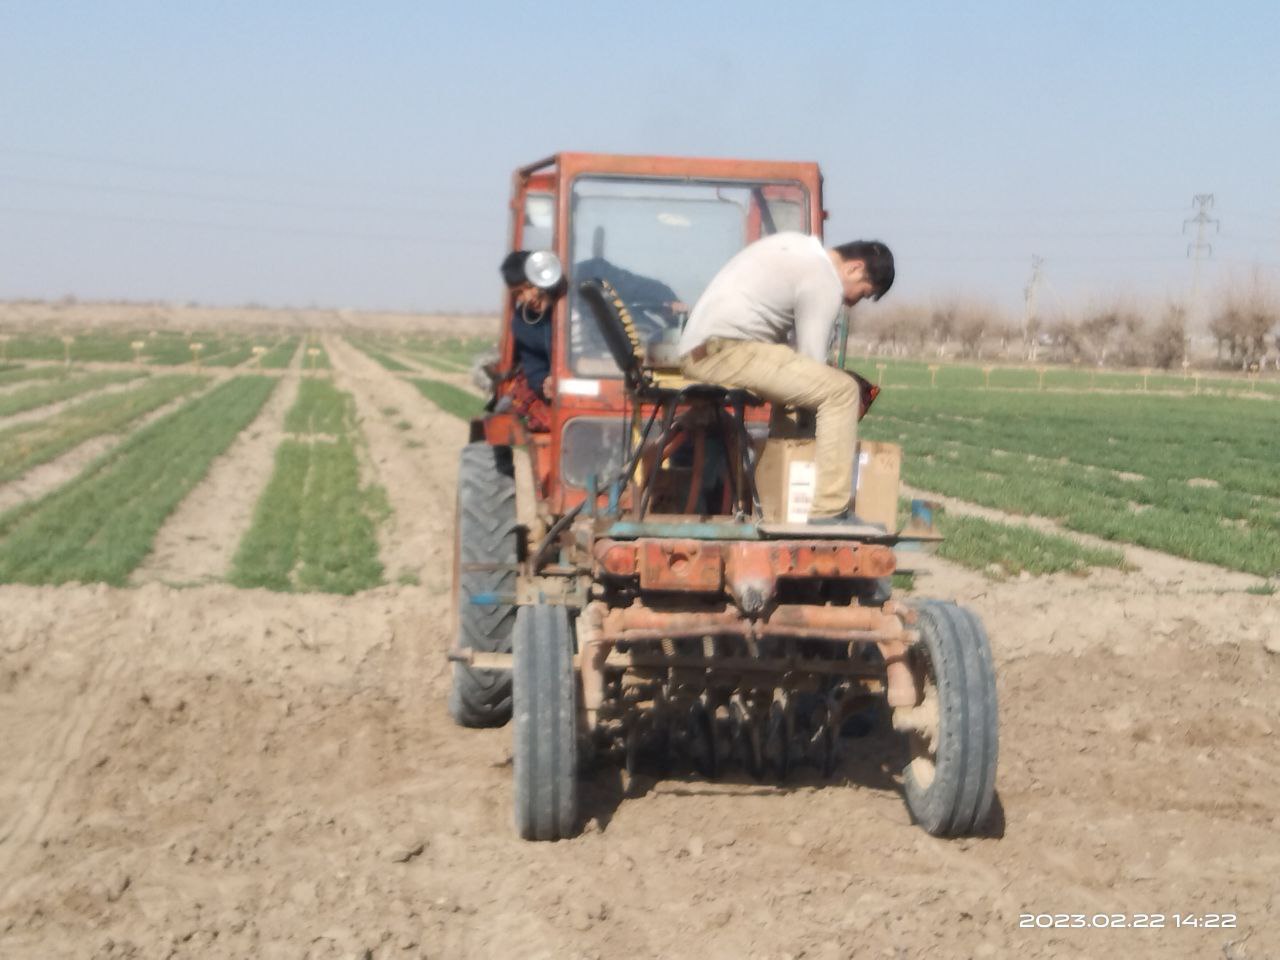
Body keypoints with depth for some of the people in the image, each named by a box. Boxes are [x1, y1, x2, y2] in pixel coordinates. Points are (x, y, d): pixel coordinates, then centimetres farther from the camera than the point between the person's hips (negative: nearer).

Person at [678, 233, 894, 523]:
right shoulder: (825, 281, -5)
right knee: (842, 390, -13)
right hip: (728, 353, -10)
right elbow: (812, 357, -7)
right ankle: (829, 509, -16)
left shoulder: (797, 245, 22)